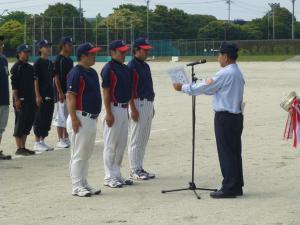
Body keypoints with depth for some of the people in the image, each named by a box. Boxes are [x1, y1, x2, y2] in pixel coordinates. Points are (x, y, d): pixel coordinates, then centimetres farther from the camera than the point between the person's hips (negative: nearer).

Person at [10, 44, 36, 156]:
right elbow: (14, 85, -13)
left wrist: (34, 98, 16)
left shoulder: (30, 67, 16)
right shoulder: (16, 67, -8)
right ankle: (19, 148, -1)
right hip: (21, 100, -8)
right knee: (20, 124, -4)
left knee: (28, 123, 10)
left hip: (30, 100, 8)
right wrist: (16, 100, -18)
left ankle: (23, 147, 17)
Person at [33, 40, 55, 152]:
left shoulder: (50, 63, 14)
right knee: (40, 119, -5)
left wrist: (54, 93, 16)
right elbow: (35, 80, -12)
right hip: (42, 95, -8)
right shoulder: (38, 63, -8)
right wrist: (37, 95, -17)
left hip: (50, 95, 8)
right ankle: (37, 143, 0)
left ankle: (42, 141, 17)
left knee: (48, 119, 9)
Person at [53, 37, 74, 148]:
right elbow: (56, 77, -15)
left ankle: (66, 138, 19)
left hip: (70, 92, 8)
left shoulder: (70, 60, 13)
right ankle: (60, 140, 1)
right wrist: (60, 92, -20)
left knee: (68, 116, 11)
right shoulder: (58, 59, -11)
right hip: (61, 92, -8)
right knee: (61, 116, -3)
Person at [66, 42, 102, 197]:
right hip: (81, 118, -9)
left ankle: (84, 184, 20)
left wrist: (95, 115, 20)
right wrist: (74, 119, -23)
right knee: (78, 154, -4)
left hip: (92, 119, 9)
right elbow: (70, 97, -18)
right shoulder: (76, 73, -14)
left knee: (86, 154, 13)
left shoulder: (92, 72, 14)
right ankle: (77, 187, 0)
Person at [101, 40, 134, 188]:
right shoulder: (109, 69, -12)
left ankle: (117, 174, 21)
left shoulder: (126, 69, 13)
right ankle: (110, 177, 3)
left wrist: (128, 109, 17)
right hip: (114, 109, -9)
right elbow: (106, 92, -15)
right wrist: (108, 113, -19)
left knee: (122, 144, 13)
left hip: (124, 108, 9)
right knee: (111, 144, -2)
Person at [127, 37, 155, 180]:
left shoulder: (145, 66, 16)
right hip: (138, 104, -9)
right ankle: (134, 170, 1)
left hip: (148, 103, 9)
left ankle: (140, 168, 18)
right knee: (136, 139, -4)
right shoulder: (132, 66, -12)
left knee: (144, 139, 12)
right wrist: (133, 108, -20)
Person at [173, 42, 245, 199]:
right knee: (234, 151, 12)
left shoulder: (225, 74, -16)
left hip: (224, 117, -9)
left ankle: (229, 188, -1)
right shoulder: (237, 73, 13)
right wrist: (189, 88, 20)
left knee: (226, 153, -4)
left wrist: (183, 88, 2)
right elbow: (213, 89, 18)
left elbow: (205, 87, -11)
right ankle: (236, 186, 17)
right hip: (236, 116, 9)